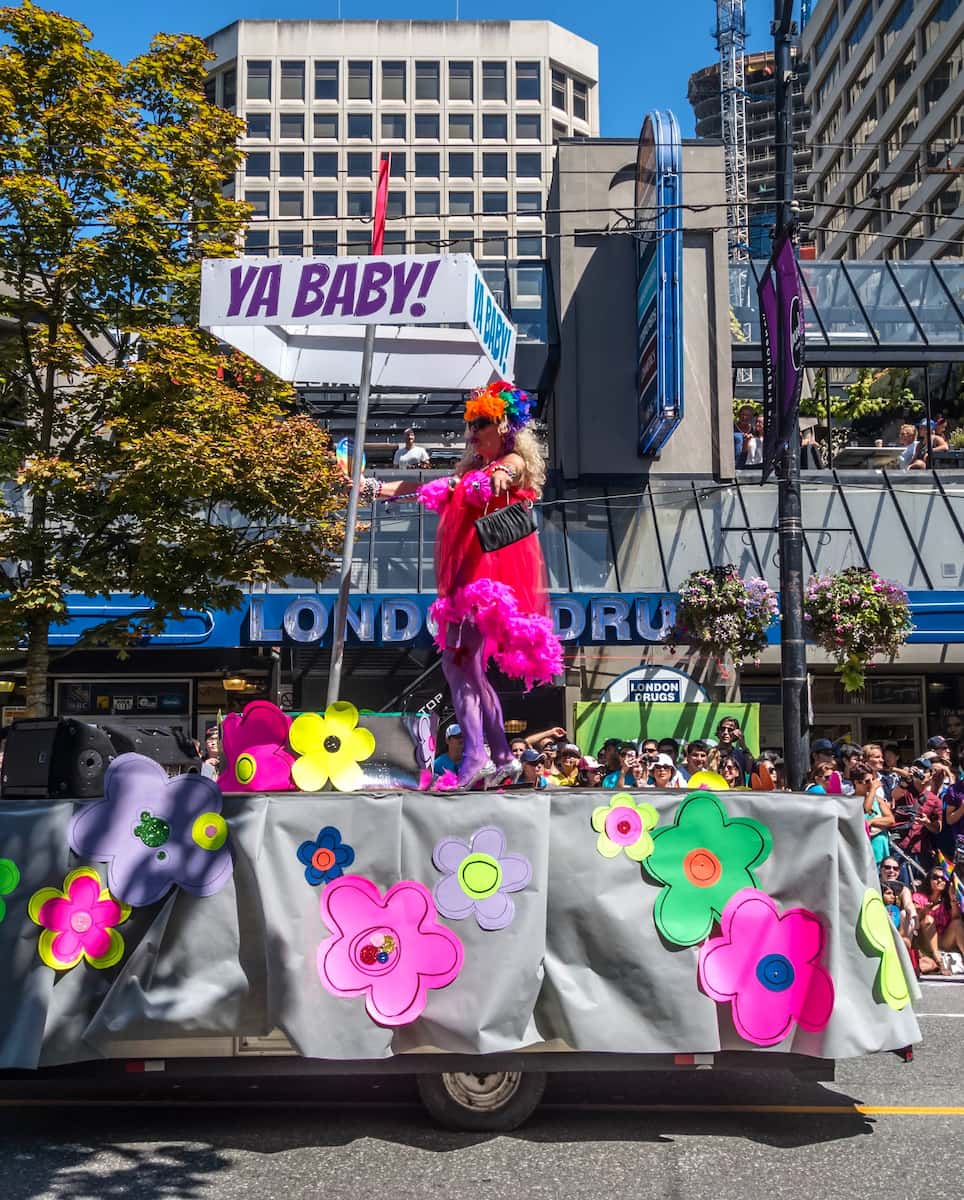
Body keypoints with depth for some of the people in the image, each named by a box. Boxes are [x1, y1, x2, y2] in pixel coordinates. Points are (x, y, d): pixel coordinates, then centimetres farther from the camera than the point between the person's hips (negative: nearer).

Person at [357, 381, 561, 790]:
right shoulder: (471, 471, 27)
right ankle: (503, 758, 10)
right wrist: (376, 488, 23)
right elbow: (425, 487, 30)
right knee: (468, 667, 6)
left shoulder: (515, 461, 4)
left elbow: (508, 469, -21)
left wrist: (501, 474, -44)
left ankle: (476, 756, -25)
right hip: (466, 575, 9)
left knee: (458, 662, -20)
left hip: (491, 570, -8)